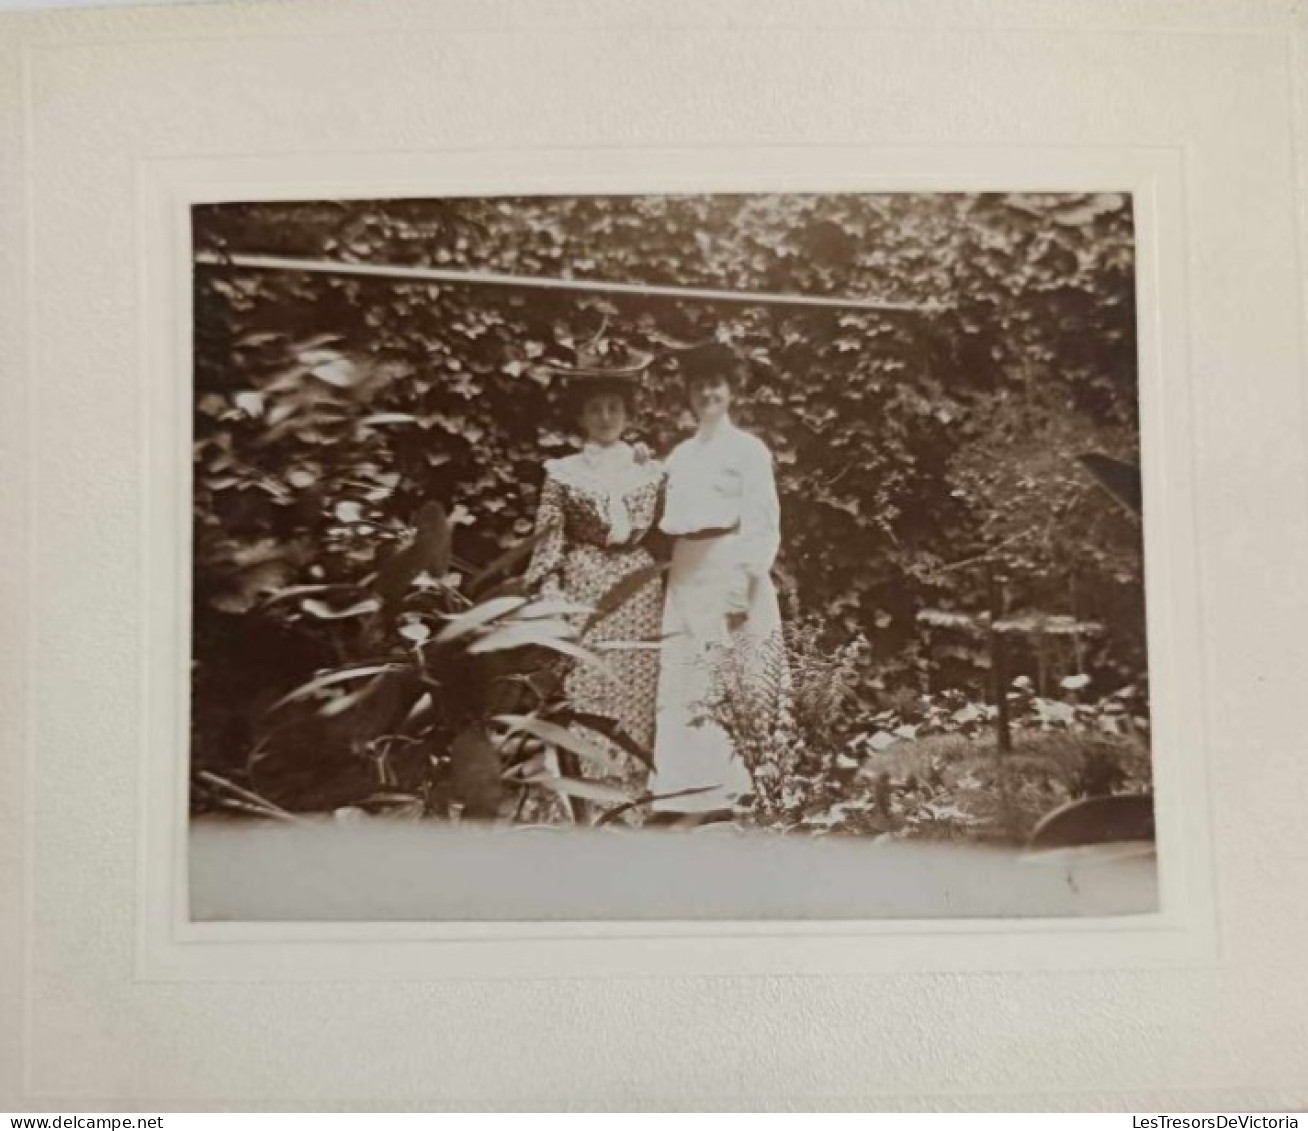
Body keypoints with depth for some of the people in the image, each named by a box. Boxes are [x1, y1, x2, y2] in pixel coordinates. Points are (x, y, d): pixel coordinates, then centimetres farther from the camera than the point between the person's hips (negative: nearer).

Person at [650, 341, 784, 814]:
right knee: (677, 682, 2)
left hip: (729, 571, -5)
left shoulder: (749, 449, 0)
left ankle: (729, 782, 7)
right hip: (684, 575, 6)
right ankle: (691, 785, 10)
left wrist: (746, 587, -14)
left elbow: (763, 526, -6)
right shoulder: (680, 454, 17)